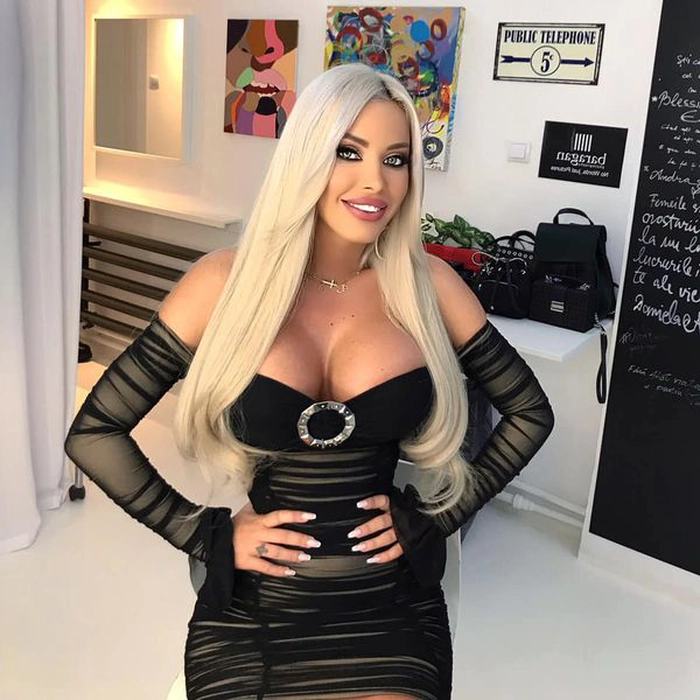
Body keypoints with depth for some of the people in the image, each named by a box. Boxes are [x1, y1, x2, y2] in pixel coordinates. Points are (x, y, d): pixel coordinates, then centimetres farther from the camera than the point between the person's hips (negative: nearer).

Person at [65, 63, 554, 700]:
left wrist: (434, 517, 0)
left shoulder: (427, 285, -4)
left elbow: (530, 412, 8)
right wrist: (208, 536, -6)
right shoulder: (228, 281, -8)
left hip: (388, 612, 1)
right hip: (252, 614, 0)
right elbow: (93, 432, -3)